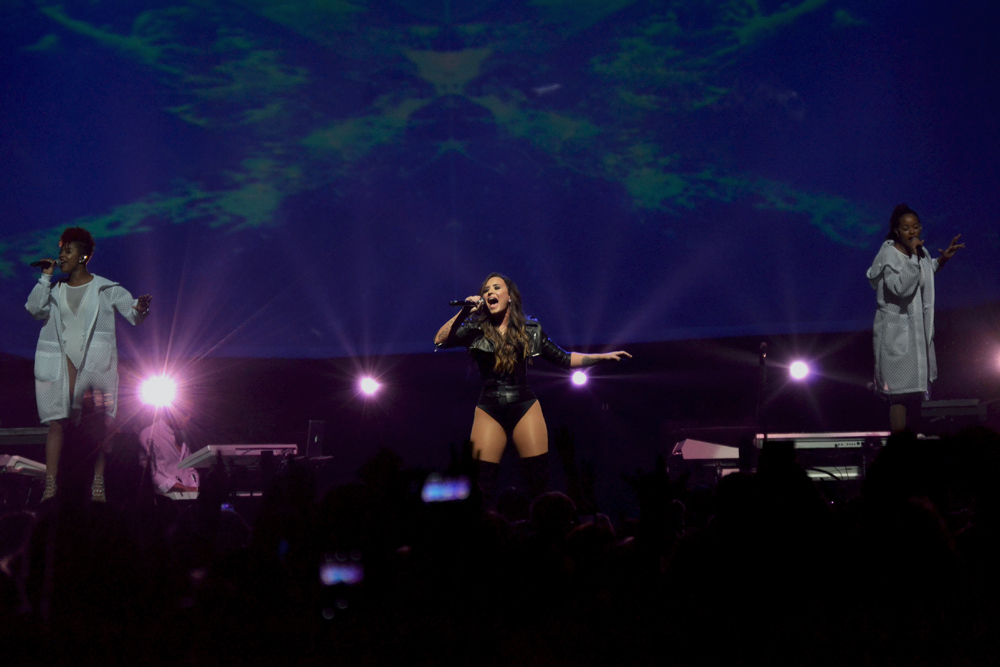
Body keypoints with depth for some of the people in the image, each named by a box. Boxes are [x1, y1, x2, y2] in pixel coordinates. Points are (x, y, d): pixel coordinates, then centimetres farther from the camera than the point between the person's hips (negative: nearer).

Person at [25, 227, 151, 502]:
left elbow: (133, 314, 1)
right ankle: (50, 486, -4)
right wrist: (45, 276, -4)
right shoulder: (53, 289, 13)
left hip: (96, 363, -2)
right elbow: (35, 308, -5)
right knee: (56, 423, -4)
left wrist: (141, 308, -23)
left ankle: (98, 485, 3)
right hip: (61, 363, 2)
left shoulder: (105, 289, 5)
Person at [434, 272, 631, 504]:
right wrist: (464, 312, -16)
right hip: (489, 411, -1)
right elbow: (440, 341, -8)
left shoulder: (529, 330, 9)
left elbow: (564, 359, 14)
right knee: (481, 483, -8)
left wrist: (604, 356, 10)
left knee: (539, 481, -4)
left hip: (525, 407, 1)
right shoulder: (475, 330, 6)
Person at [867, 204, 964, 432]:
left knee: (916, 388, 17)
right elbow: (900, 287, -31)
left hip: (918, 327, 9)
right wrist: (912, 257, -30)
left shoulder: (920, 251, 6)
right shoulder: (889, 254, -17)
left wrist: (942, 259, 15)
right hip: (896, 331, -8)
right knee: (901, 391, -11)